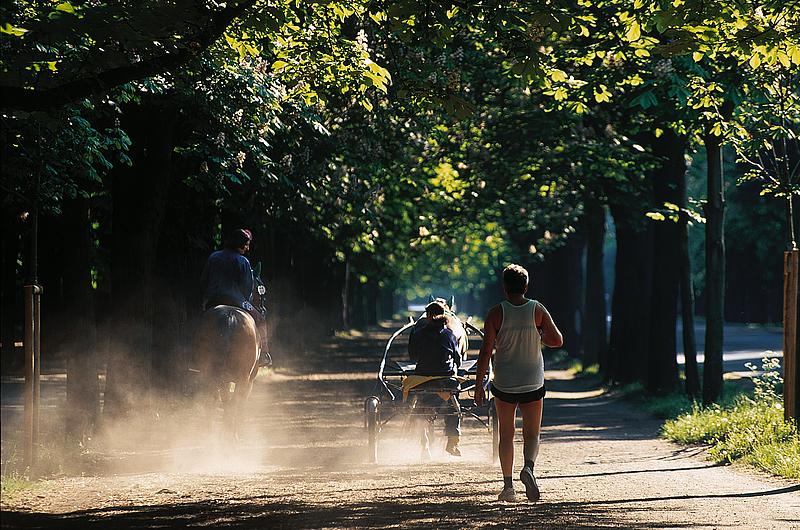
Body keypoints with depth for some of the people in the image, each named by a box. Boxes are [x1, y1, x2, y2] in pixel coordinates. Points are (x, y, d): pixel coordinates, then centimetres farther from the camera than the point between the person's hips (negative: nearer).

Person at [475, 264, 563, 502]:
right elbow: (557, 341, -2)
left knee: (506, 435, 12)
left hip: (504, 384, 0)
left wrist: (479, 385, -4)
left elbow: (486, 351, -9)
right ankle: (528, 467, -21)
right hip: (533, 383, 0)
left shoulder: (496, 313, -7)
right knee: (531, 434, 8)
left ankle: (508, 485, 10)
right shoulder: (537, 310, -3)